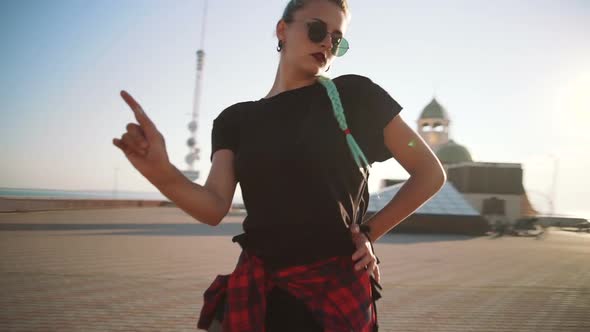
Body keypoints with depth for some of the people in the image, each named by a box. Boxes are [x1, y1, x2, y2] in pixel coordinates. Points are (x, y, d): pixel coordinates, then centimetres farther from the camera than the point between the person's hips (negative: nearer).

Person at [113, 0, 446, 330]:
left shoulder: (355, 95, -1)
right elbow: (215, 209, -7)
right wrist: (161, 172, -25)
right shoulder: (236, 119, 6)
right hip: (257, 287, 3)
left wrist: (370, 231, -3)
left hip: (339, 285, -2)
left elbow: (431, 173, 2)